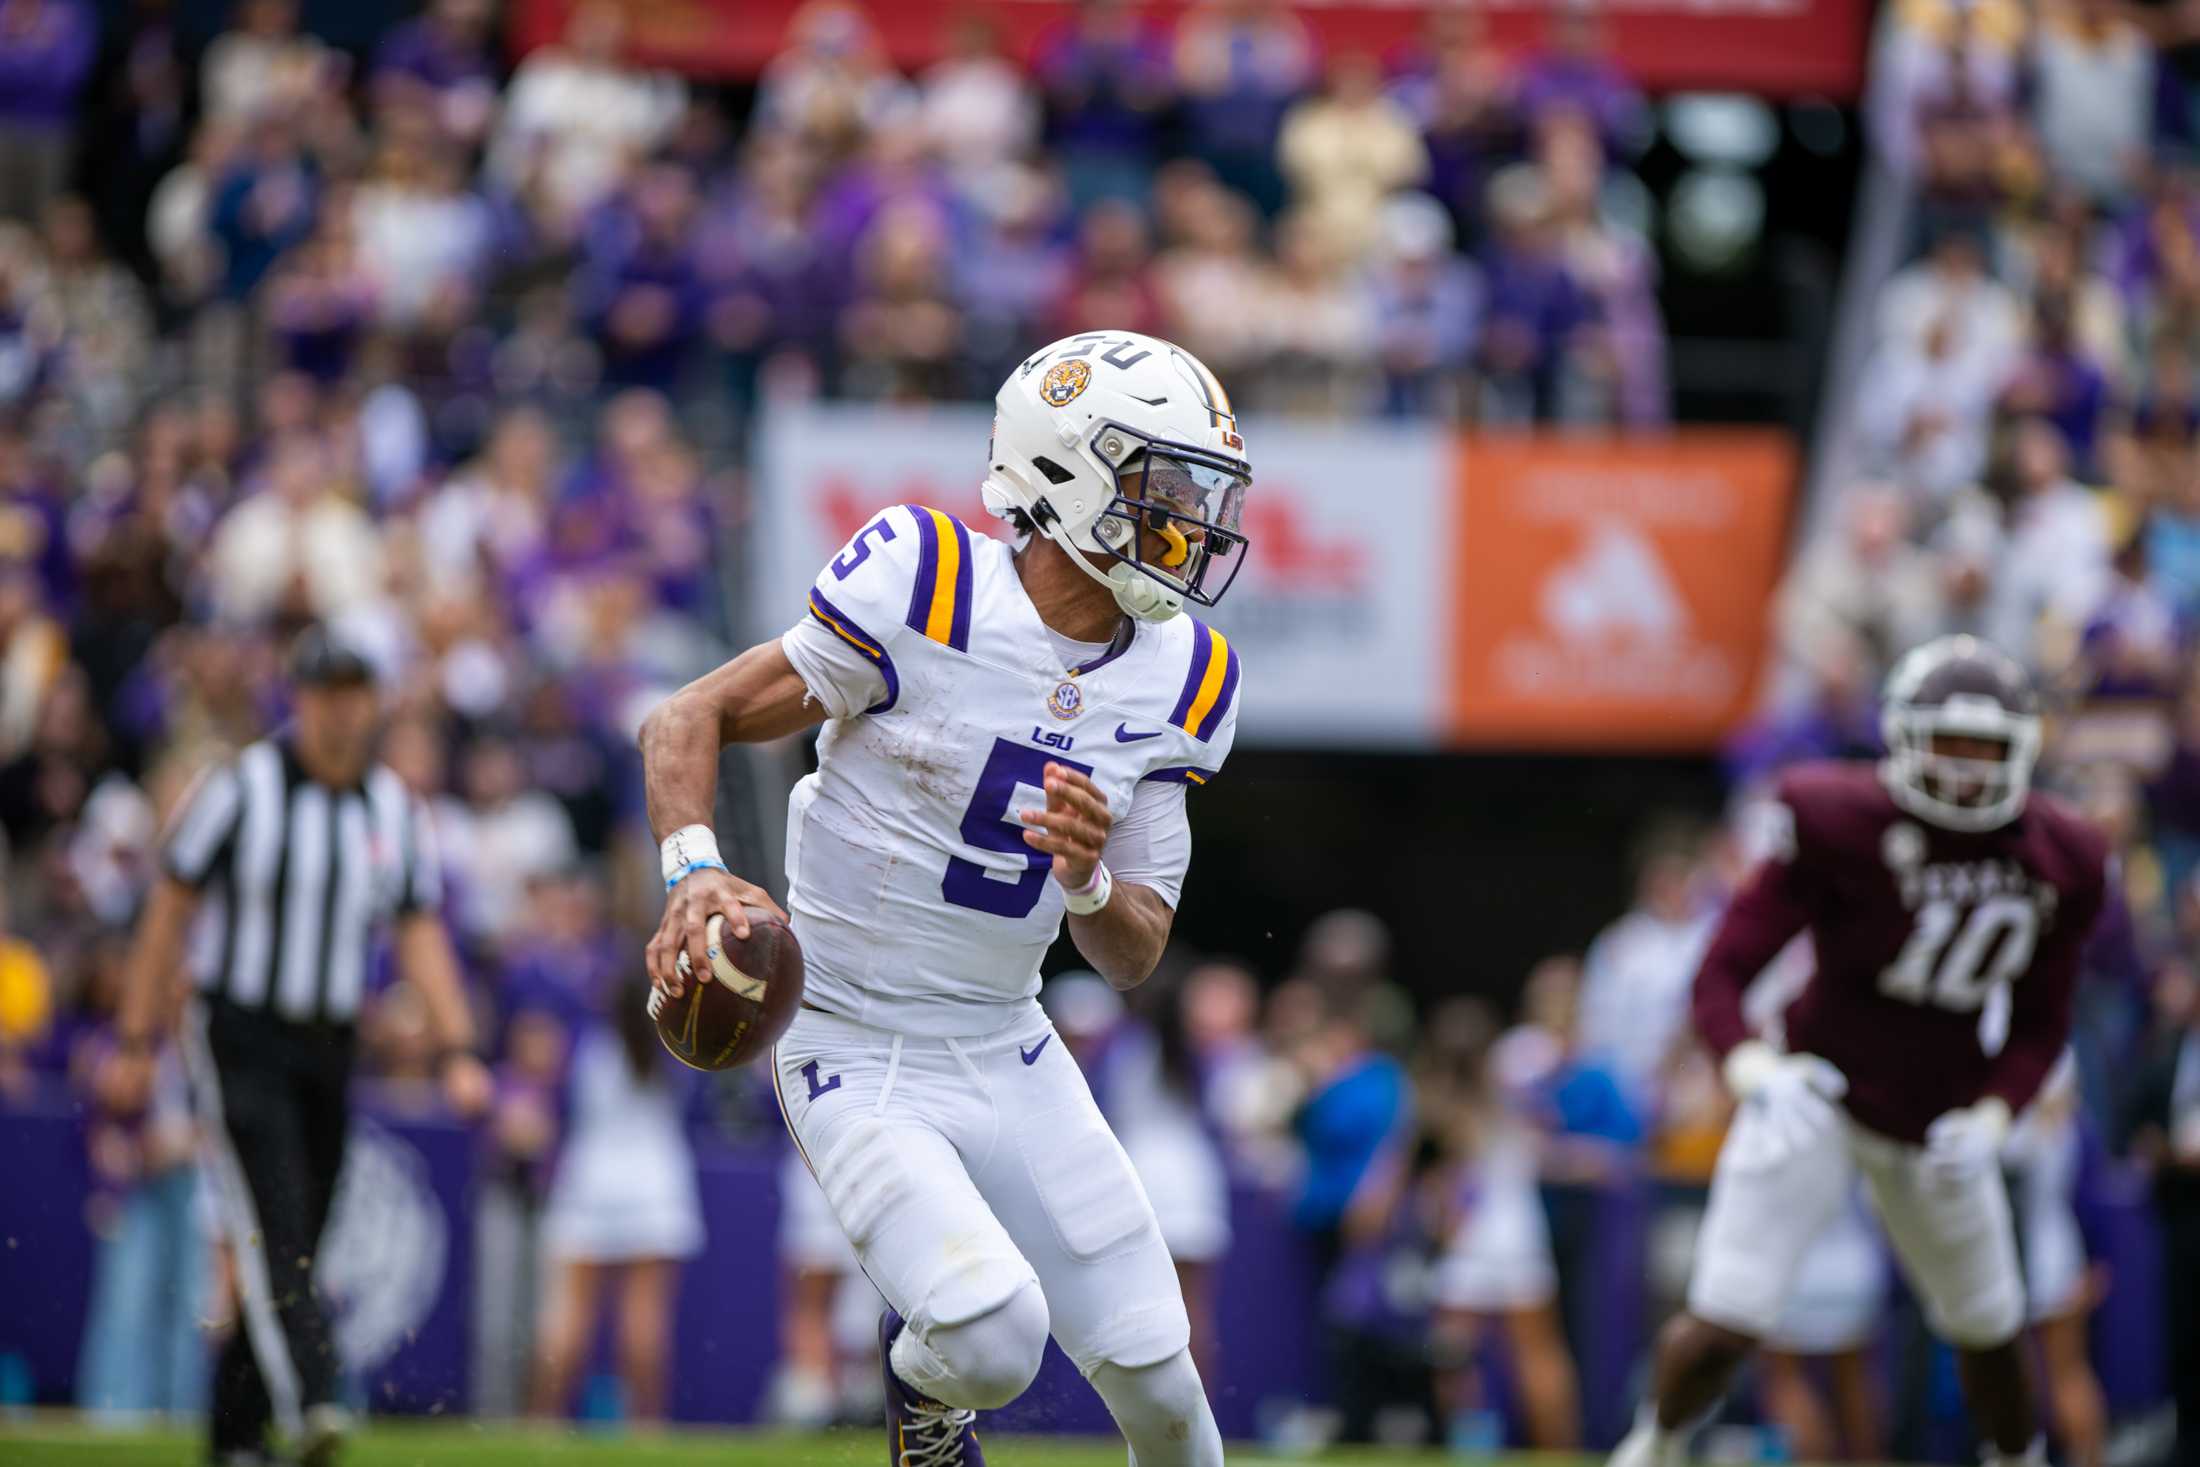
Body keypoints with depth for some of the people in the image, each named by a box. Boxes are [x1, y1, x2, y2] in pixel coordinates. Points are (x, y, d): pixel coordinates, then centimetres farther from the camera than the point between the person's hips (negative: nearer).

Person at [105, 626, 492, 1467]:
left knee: (294, 1241, 6)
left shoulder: (395, 809, 8)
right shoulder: (244, 788, -6)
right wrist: (137, 1042, -5)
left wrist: (456, 1051, -4)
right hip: (240, 1041, -5)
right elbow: (169, 908, -3)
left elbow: (421, 934, 8)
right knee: (272, 1224, -19)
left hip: (329, 1050, 5)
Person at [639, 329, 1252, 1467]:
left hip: (1012, 1059, 6)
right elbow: (690, 720, -10)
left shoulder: (1175, 681, 2)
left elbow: (1134, 958, 4)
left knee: (1153, 1374, 3)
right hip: (861, 1067, -6)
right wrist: (696, 873, -29)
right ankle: (923, 1375, 11)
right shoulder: (928, 591, -17)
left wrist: (1089, 879, -19)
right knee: (994, 1340, -25)